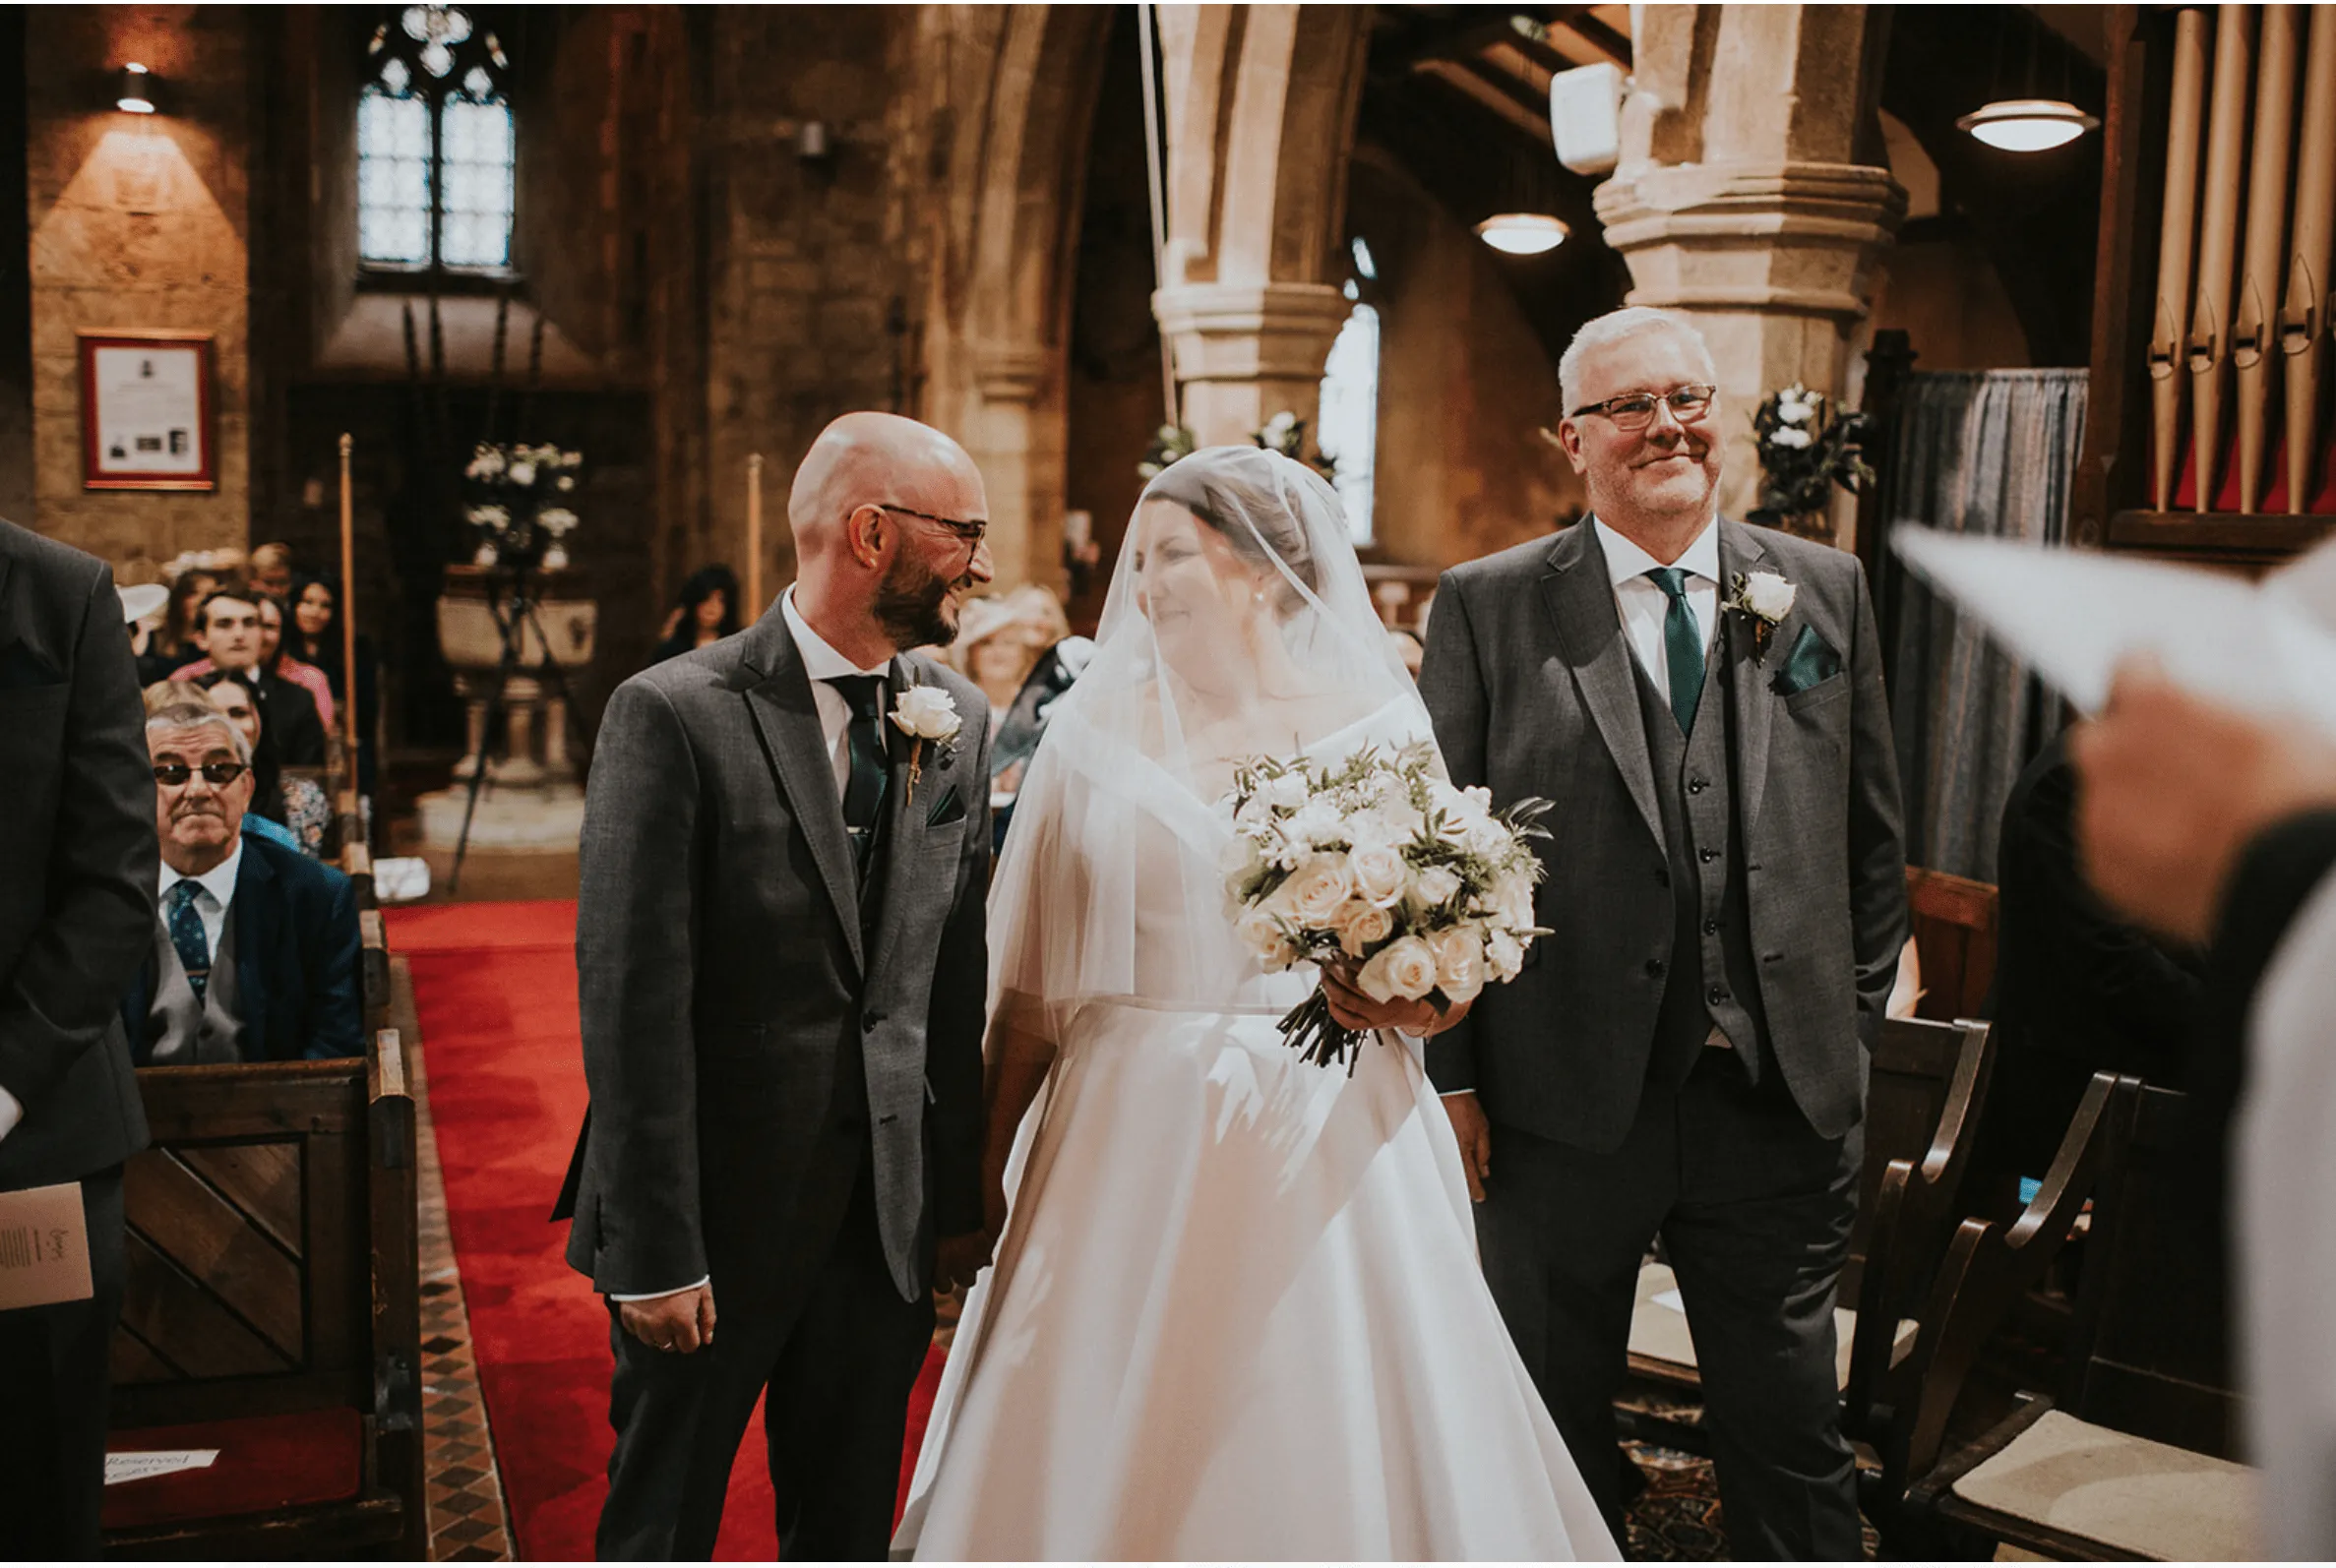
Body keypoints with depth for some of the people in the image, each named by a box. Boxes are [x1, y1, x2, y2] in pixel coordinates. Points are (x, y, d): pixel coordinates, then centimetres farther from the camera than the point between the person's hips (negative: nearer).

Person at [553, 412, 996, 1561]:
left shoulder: (958, 722, 3)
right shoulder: (674, 714, -14)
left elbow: (959, 984, 6)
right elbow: (632, 1003, -15)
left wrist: (959, 1201, 6)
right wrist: (655, 1250, -16)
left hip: (889, 1214, 5)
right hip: (719, 1210, -4)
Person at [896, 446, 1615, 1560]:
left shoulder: (1378, 731, 2)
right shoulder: (1096, 733, 5)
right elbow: (1035, 979, 6)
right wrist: (994, 1162, 4)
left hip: (1327, 1148, -1)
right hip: (1135, 1145, 1)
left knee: (1324, 1445, 3)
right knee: (1110, 1452, 5)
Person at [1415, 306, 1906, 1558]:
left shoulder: (1825, 591, 7)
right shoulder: (1487, 606, -1)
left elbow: (1871, 838, 11)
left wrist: (1853, 1025, 6)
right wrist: (1450, 1077, -5)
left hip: (1780, 1095, 2)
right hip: (1564, 1099, -1)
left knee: (1791, 1432, 11)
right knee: (1552, 1429, 14)